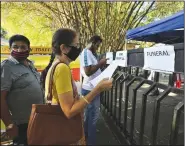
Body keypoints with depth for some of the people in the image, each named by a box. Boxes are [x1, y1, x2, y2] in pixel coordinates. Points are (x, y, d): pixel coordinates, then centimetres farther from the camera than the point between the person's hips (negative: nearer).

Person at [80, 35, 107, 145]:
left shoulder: (91, 53, 13)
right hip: (90, 89, -10)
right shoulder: (86, 53, -17)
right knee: (93, 115, 2)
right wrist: (100, 63, -19)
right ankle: (91, 141, 20)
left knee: (89, 113, 22)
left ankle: (86, 135, 42)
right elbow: (88, 71, -27)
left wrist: (101, 65, 2)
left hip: (92, 88, 10)